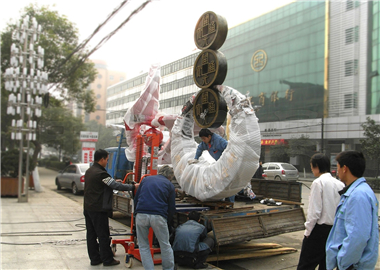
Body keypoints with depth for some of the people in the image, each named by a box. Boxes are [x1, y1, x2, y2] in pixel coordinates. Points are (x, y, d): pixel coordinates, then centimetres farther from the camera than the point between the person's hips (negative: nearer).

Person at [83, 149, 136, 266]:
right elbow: (116, 186, -19)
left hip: (88, 208, 9)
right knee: (103, 235, 1)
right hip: (98, 209, -9)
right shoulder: (100, 173, -19)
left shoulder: (89, 171, 10)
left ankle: (94, 258, 20)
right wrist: (133, 187, -11)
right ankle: (107, 260, 9)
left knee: (91, 235, 12)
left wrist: (114, 181, 19)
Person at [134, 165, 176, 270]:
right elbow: (172, 207, 12)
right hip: (158, 217, -1)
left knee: (143, 246, 16)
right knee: (165, 246, 15)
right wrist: (167, 221, 26)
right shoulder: (169, 185, 14)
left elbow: (136, 199, 21)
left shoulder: (146, 179, 21)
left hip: (141, 215, 2)